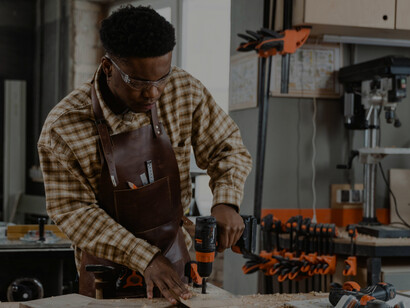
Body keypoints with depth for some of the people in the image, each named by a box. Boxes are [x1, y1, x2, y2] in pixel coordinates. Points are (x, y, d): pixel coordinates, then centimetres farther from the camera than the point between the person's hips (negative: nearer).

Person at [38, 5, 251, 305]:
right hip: (107, 266, -2)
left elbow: (228, 148, -3)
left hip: (172, 255, 2)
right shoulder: (62, 128, -23)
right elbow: (73, 210, -19)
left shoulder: (184, 90, -15)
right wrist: (145, 259, -26)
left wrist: (226, 202, -22)